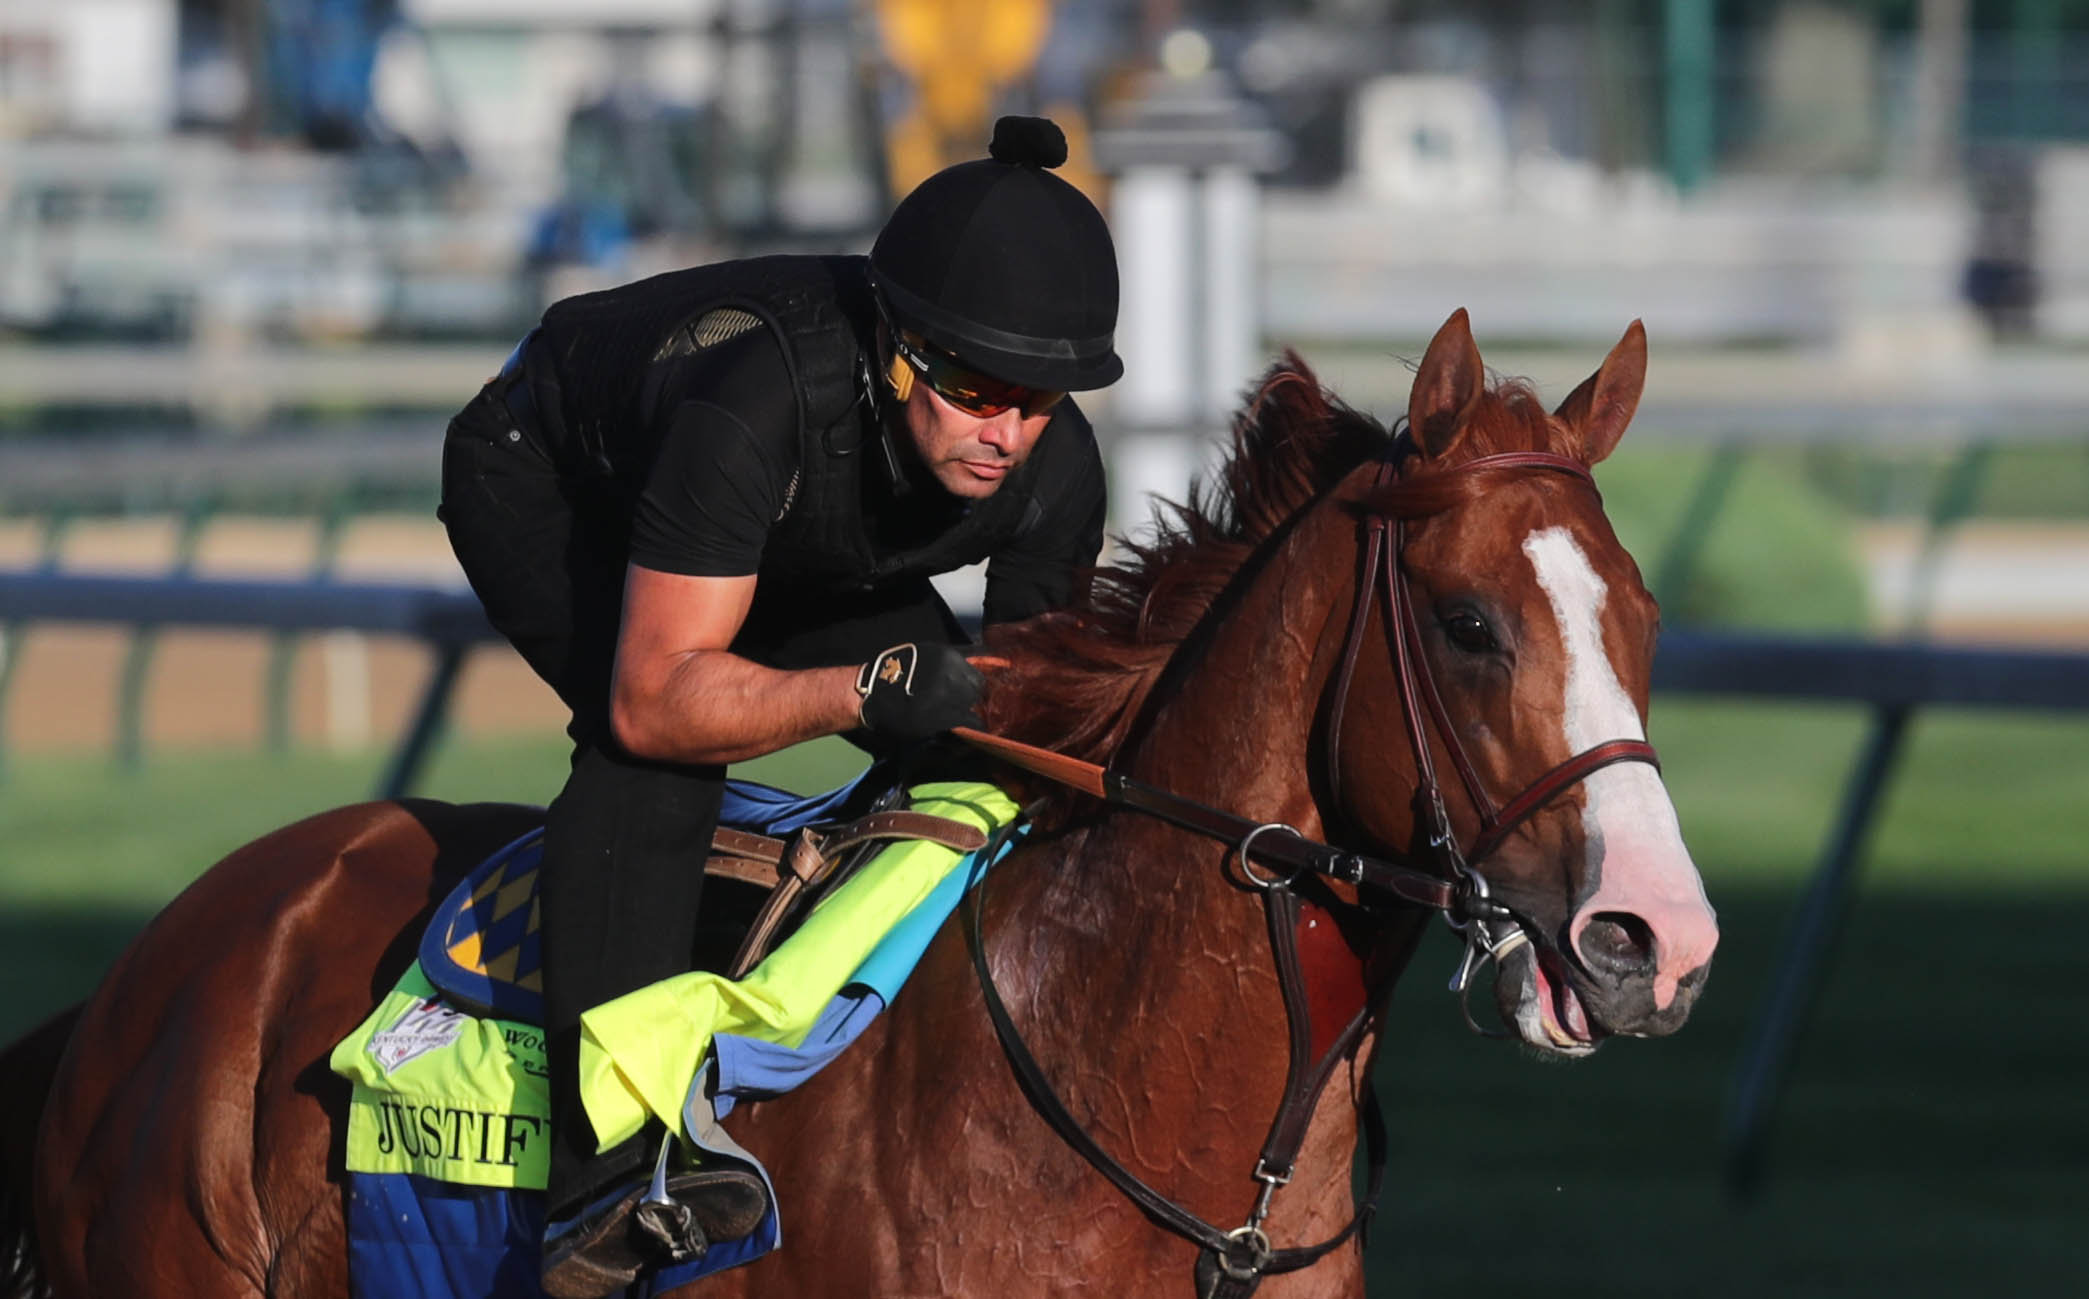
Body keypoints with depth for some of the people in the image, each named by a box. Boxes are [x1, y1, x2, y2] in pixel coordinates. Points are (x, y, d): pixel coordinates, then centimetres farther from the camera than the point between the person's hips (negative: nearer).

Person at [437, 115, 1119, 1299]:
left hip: (786, 531, 7)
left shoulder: (1056, 470, -27)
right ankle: (606, 1179, -37)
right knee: (656, 753, -32)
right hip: (544, 483, -6)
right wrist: (865, 690, -56)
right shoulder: (756, 404, -46)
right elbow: (654, 698, -44)